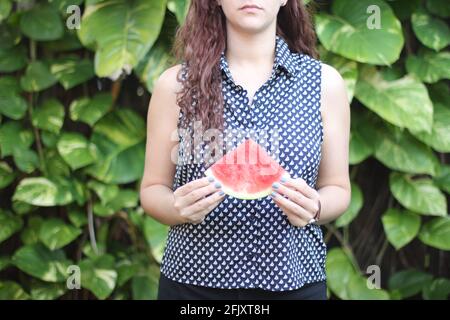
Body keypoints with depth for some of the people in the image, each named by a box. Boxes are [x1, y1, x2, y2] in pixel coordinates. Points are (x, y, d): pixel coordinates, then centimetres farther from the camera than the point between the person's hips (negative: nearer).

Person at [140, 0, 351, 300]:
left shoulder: (324, 82, -2)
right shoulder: (176, 83, -3)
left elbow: (337, 189, 4)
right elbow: (153, 190, 2)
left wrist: (313, 208, -16)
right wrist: (179, 208, -17)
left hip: (294, 282, 1)